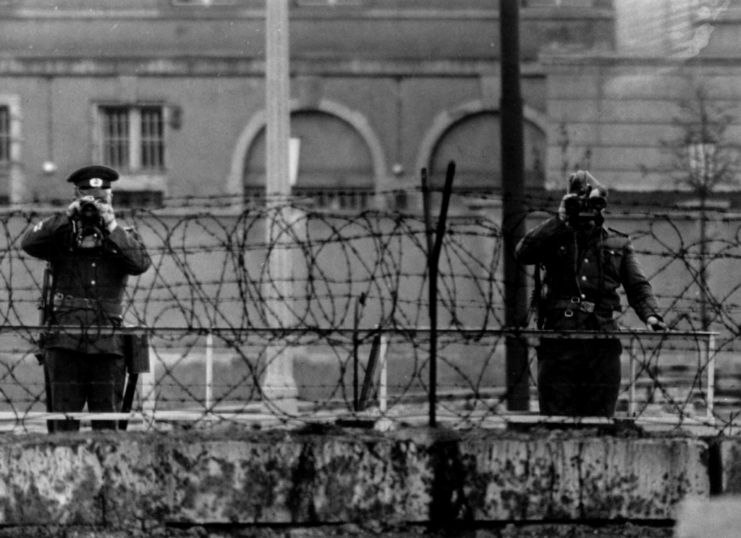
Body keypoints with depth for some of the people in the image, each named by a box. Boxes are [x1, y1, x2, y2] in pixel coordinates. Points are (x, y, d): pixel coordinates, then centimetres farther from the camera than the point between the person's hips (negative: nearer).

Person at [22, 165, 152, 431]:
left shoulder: (123, 237, 12)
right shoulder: (62, 235, 10)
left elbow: (141, 263, -8)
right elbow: (29, 243, -8)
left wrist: (111, 225, -12)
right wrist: (66, 217, -13)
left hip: (107, 346, 0)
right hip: (65, 343, 0)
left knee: (107, 424, -1)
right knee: (63, 423, -4)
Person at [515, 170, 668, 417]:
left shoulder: (618, 245, 15)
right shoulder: (555, 239, 10)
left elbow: (638, 286, 10)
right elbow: (523, 253, -7)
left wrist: (651, 314, -10)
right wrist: (559, 220, -6)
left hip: (602, 344, 2)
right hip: (558, 342, -2)